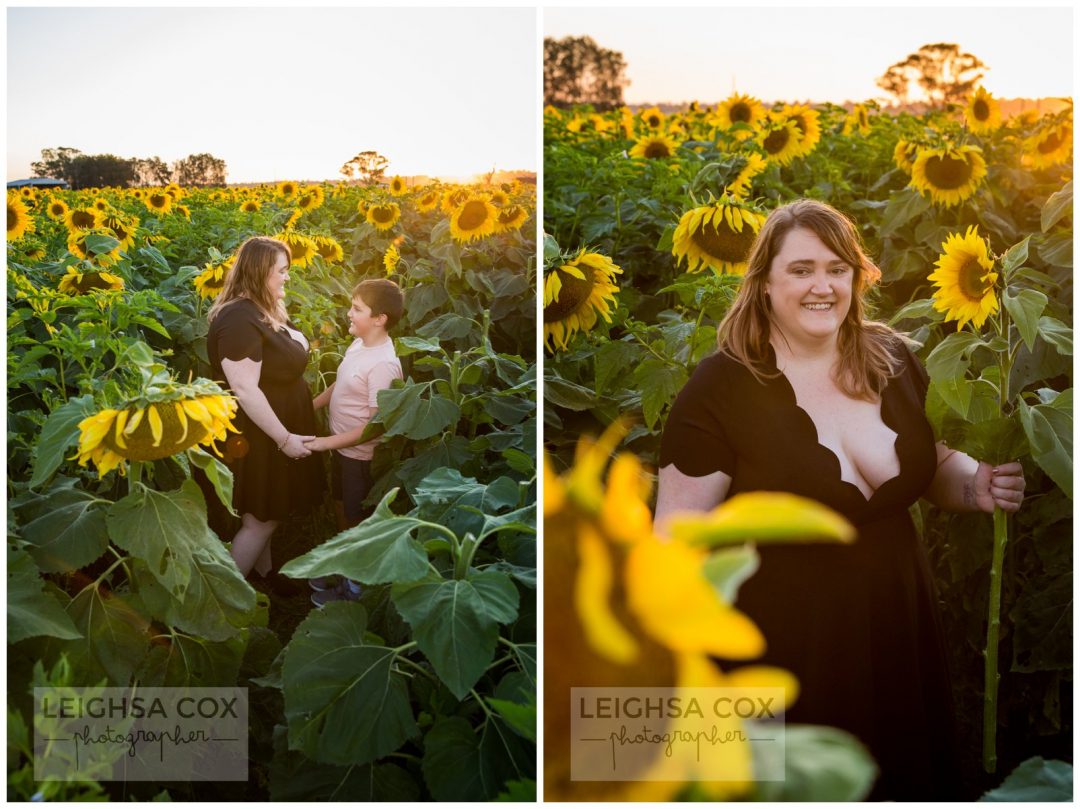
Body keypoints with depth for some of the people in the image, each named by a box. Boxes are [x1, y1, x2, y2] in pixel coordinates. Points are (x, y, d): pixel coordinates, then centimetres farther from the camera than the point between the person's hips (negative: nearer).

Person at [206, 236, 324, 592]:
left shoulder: (266, 311, 6)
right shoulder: (239, 320, -27)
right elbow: (245, 390, -30)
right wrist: (284, 438, -26)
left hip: (275, 430, 10)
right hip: (256, 436, -10)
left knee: (268, 513, 23)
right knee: (259, 518, 2)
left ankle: (264, 572, 40)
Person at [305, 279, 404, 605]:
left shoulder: (383, 365, -29)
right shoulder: (358, 345, -2)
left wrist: (327, 442, -24)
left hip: (361, 455, -8)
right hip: (343, 448, 8)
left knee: (356, 518, 10)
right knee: (342, 508, 25)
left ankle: (355, 585, 31)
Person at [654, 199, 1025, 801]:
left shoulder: (893, 361, -1)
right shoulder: (721, 390, -16)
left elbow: (935, 463, 15)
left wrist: (978, 486, -7)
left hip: (900, 633, 5)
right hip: (784, 650, -5)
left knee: (910, 777, 22)